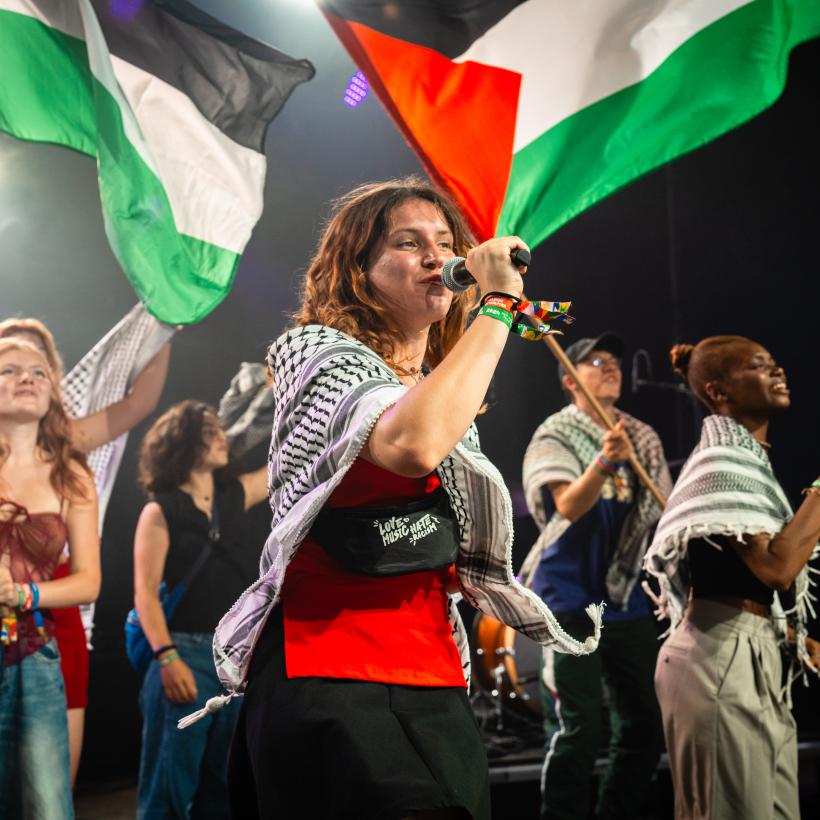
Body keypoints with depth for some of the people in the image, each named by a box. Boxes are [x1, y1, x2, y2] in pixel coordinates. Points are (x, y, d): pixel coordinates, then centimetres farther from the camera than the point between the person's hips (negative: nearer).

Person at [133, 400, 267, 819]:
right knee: (171, 785, -3)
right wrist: (167, 658, -19)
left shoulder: (234, 496, 11)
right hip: (186, 654, -6)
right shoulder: (161, 511, -4)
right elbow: (145, 593, -10)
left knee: (223, 783, 12)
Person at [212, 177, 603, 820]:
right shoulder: (317, 350, -3)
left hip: (434, 685, 7)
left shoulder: (447, 388, 19)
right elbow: (414, 446, -26)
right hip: (330, 675, -7)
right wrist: (499, 302, -17)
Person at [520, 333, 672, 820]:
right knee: (581, 728, -11)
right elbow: (568, 507, -21)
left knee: (646, 725, 6)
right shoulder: (554, 436, -4)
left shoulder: (644, 440, 11)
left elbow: (667, 513, 18)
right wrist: (605, 461, -36)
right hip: (572, 599, -5)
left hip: (627, 598, 6)